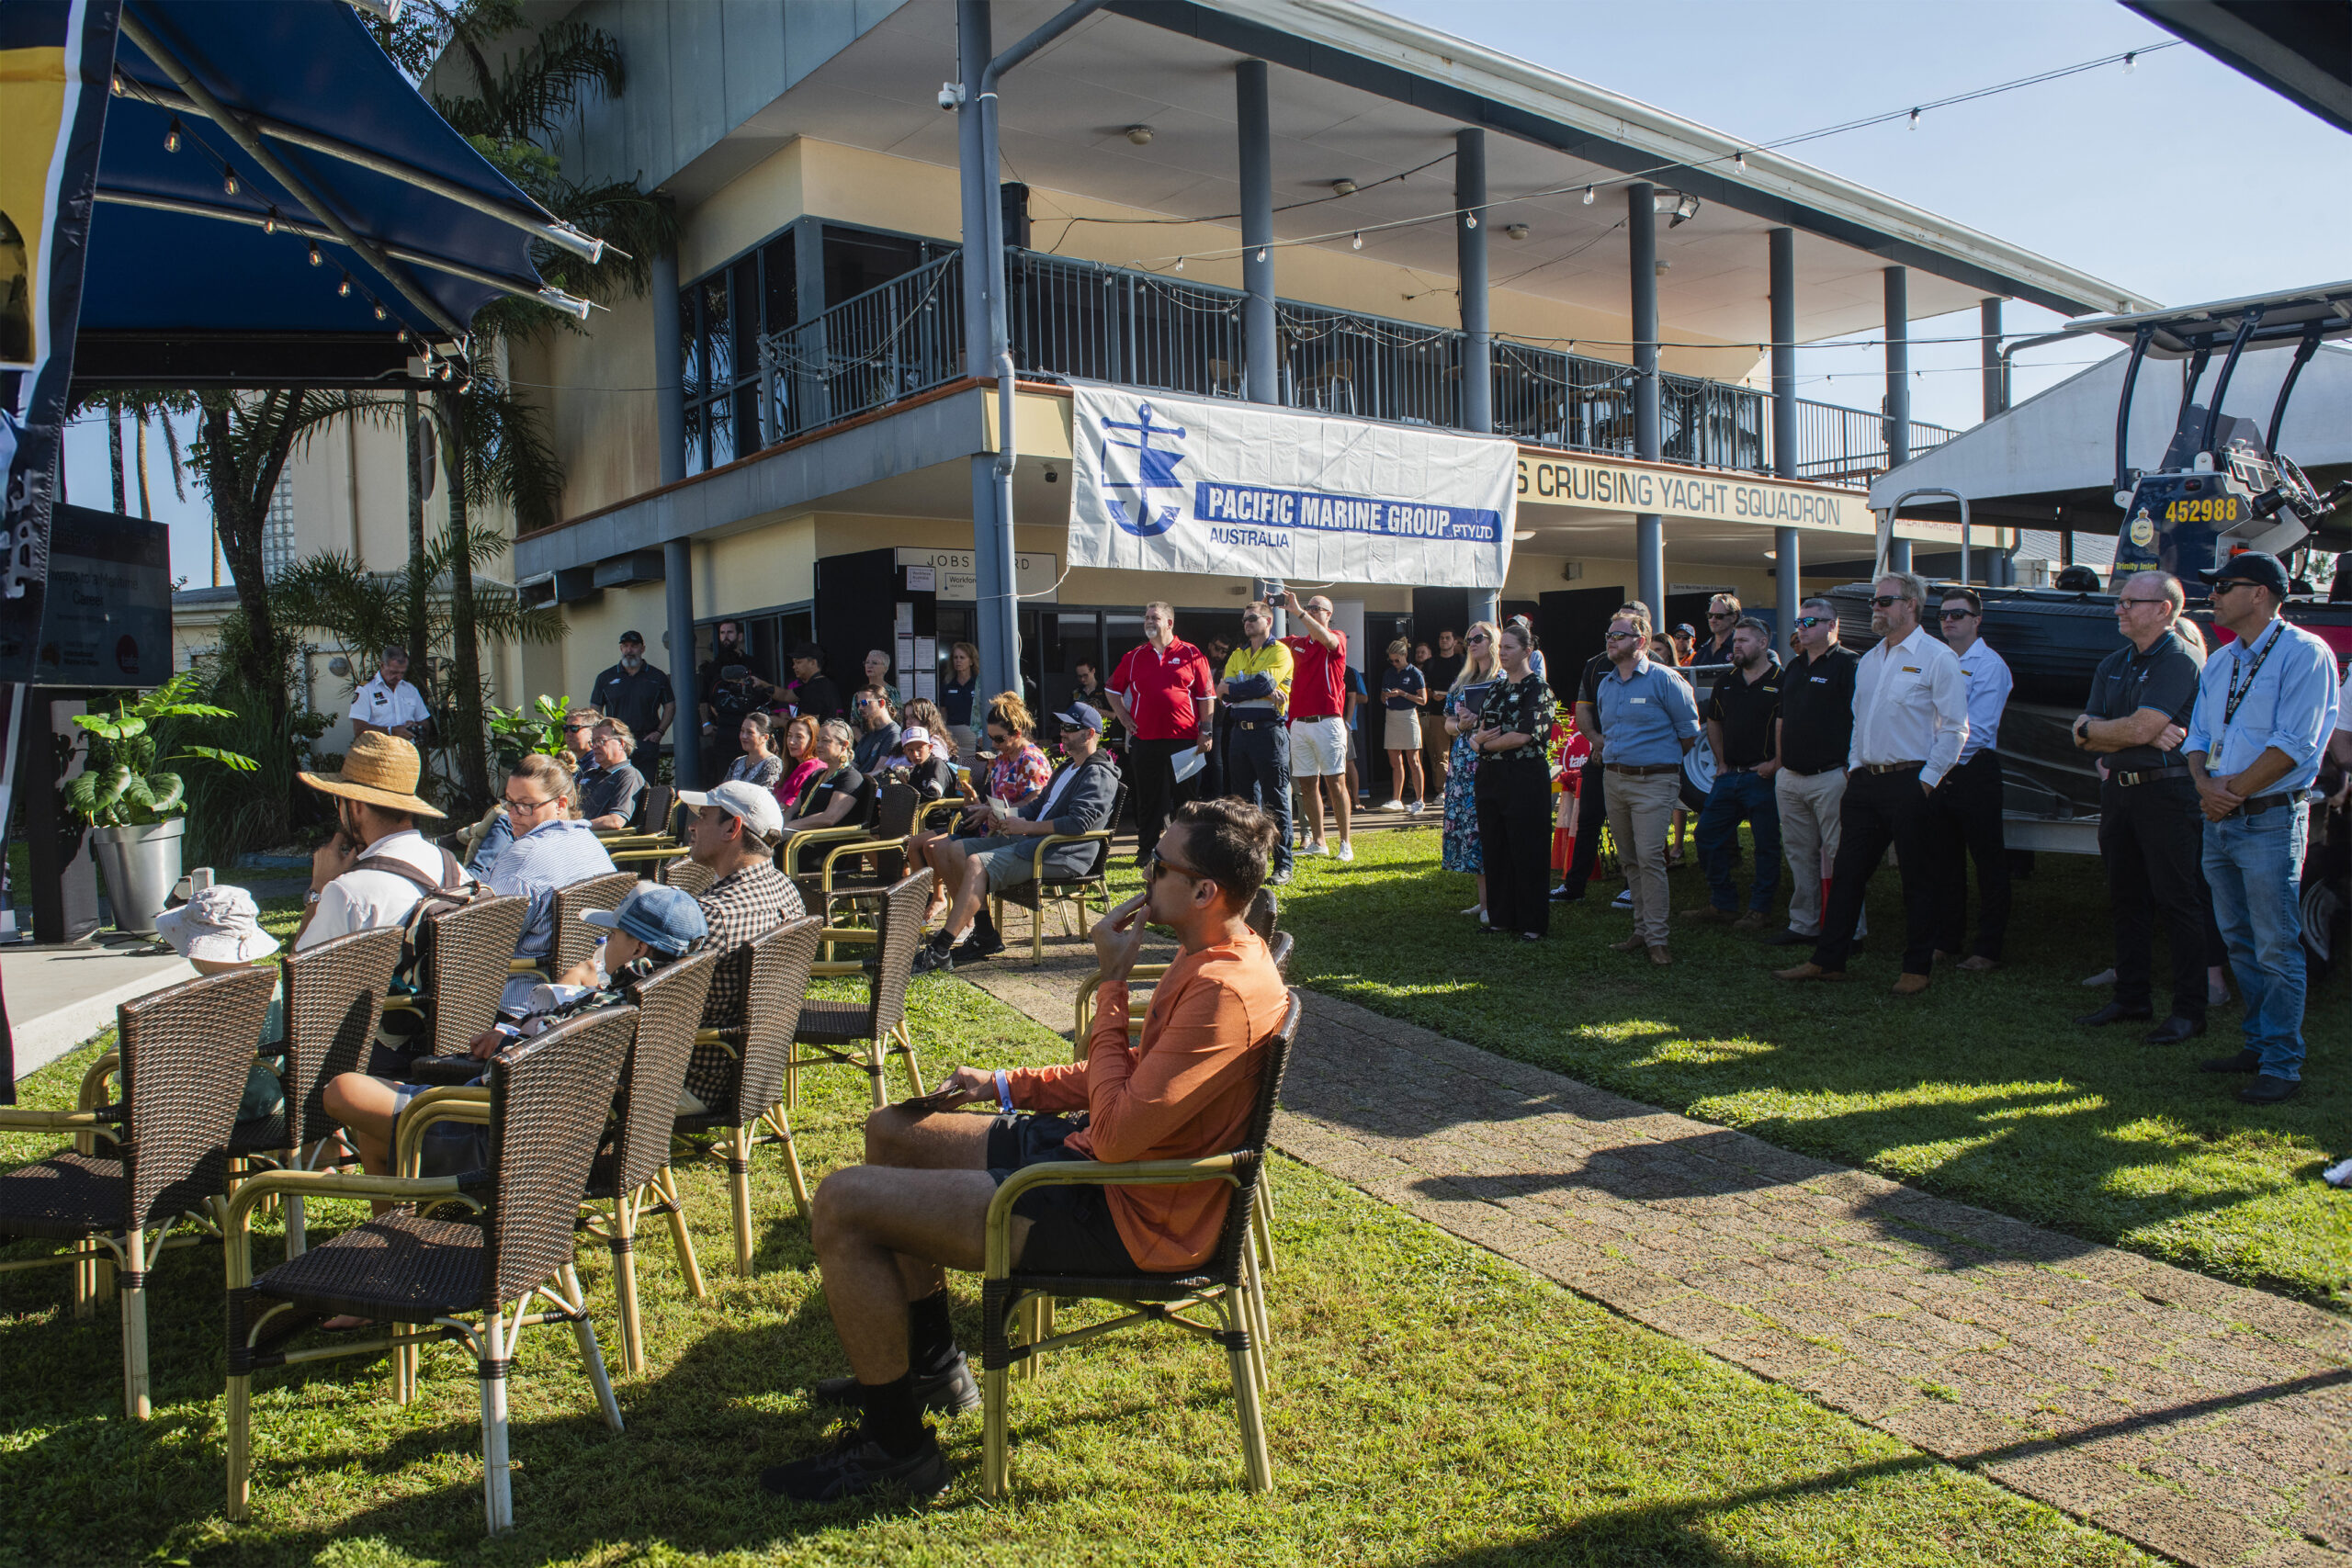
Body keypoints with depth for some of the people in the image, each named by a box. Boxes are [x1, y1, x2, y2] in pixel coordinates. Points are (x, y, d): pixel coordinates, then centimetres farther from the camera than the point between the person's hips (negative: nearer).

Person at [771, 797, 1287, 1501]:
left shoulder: (1226, 991, -27)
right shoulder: (1211, 954, 6)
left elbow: (1116, 1132, -28)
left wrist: (1111, 987, -20)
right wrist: (1006, 1084, 10)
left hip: (1126, 1216, -11)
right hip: (1095, 1157, 11)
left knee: (842, 1206, -13)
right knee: (892, 1129, 22)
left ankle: (895, 1447, 2)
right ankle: (932, 1365, 31)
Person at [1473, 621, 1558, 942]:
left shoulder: (1538, 689, -7)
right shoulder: (1495, 688, 14)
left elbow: (1523, 735, -16)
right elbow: (1479, 730, 13)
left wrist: (1483, 744, -6)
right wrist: (1479, 736, -11)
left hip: (1526, 777, -7)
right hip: (1491, 777, 7)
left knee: (1527, 851, -1)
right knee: (1494, 849, 10)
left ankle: (1533, 923, 8)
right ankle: (1501, 917, 20)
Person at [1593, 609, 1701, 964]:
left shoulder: (1663, 679, -8)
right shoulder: (1606, 684, 13)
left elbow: (1690, 731, -4)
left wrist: (1663, 759, 5)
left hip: (1654, 781, -7)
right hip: (1615, 780, 7)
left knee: (1650, 858, -12)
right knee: (1630, 860, 11)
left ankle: (1657, 938, -7)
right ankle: (1642, 930, 20)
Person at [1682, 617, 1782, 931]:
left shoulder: (1782, 681, -8)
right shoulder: (1727, 682, 12)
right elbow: (1713, 722, 26)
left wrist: (1777, 762, -15)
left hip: (1763, 778, -7)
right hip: (1729, 775, 7)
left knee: (1766, 845, 1)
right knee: (1708, 836, 7)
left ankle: (1759, 910, 11)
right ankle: (1721, 904, 19)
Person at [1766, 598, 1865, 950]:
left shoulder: (1849, 664, -6)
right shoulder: (1793, 667, 17)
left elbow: (1860, 720, -12)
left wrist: (1852, 769, -16)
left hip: (1831, 776, -7)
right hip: (1790, 778, 8)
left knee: (1838, 855, -5)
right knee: (1799, 854, 12)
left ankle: (1851, 929, 2)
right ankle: (1803, 924, 21)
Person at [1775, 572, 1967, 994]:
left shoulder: (1936, 657, -6)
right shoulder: (1868, 661, 16)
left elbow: (1955, 728, -9)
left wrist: (1928, 779, -13)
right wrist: (1854, 766, 11)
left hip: (1909, 783, -7)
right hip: (1865, 782, 7)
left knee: (1917, 878, 2)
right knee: (1847, 873, 7)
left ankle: (1916, 968, 12)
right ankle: (1827, 961, 13)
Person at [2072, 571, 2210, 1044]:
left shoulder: (2182, 661, -10)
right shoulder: (2113, 665, 15)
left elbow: (2141, 728, -20)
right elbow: (2083, 735, 7)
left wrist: (2096, 729, -3)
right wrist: (2136, 735, -9)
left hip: (2167, 792, -8)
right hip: (2117, 790, 8)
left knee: (2179, 903, -4)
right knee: (2126, 901, 13)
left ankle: (2189, 1009, 3)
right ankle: (2132, 997, 23)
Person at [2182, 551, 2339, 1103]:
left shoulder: (2304, 653, -9)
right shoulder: (2219, 663, 15)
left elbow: (2294, 744, -16)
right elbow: (2197, 736, 15)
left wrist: (2234, 792, -14)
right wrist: (2205, 785, -4)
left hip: (2271, 821, -8)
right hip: (2221, 823, 8)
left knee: (2276, 948, -4)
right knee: (2239, 940, 14)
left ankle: (2283, 1065, 2)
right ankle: (2259, 1043, 26)